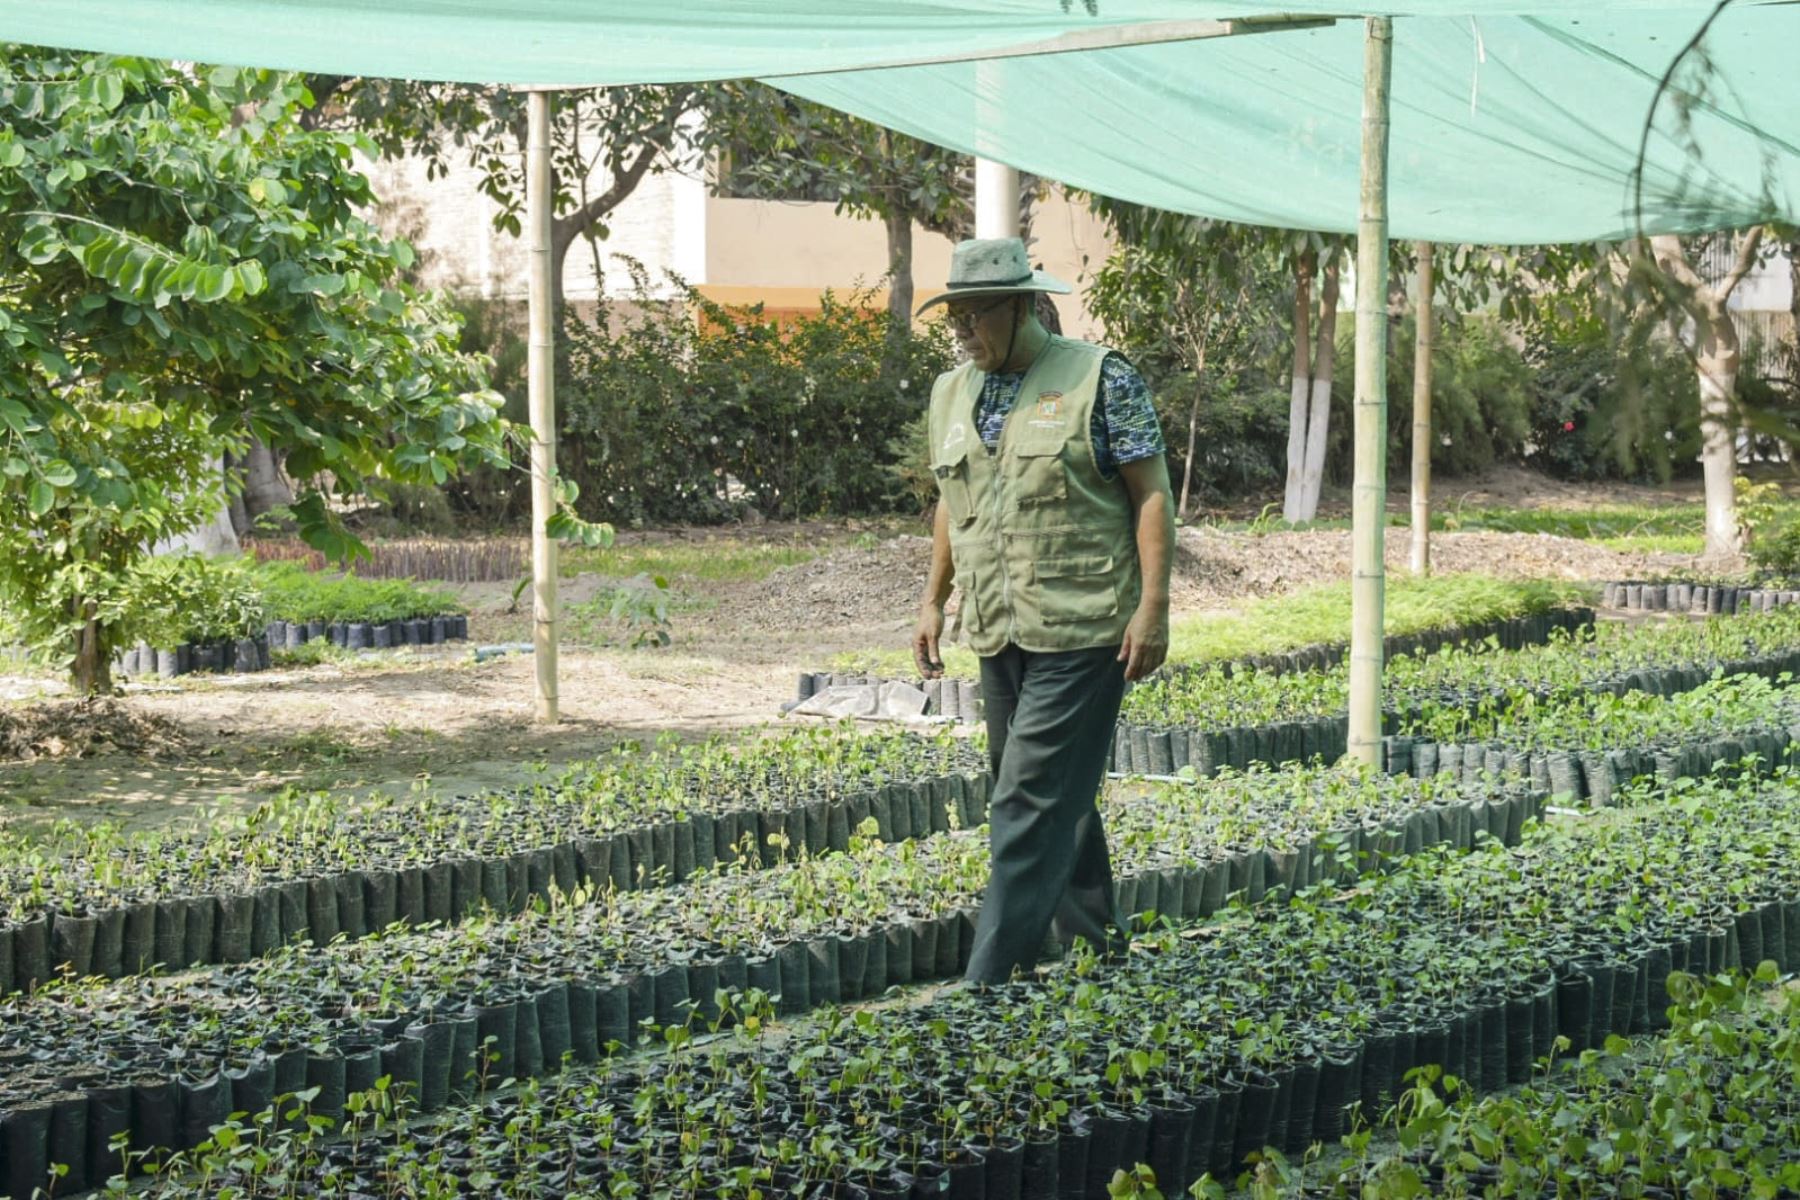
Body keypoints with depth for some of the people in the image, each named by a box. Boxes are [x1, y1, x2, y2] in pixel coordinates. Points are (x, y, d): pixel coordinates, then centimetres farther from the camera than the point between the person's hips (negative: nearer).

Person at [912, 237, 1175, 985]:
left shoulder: (1100, 380, -5)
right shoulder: (951, 395, 13)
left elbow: (1151, 494, -6)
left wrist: (1153, 606, -13)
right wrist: (932, 600, 18)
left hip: (1081, 634, -7)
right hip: (997, 635, 7)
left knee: (1033, 804, -11)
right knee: (1060, 801, 13)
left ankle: (990, 980, -11)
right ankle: (1100, 950, 25)